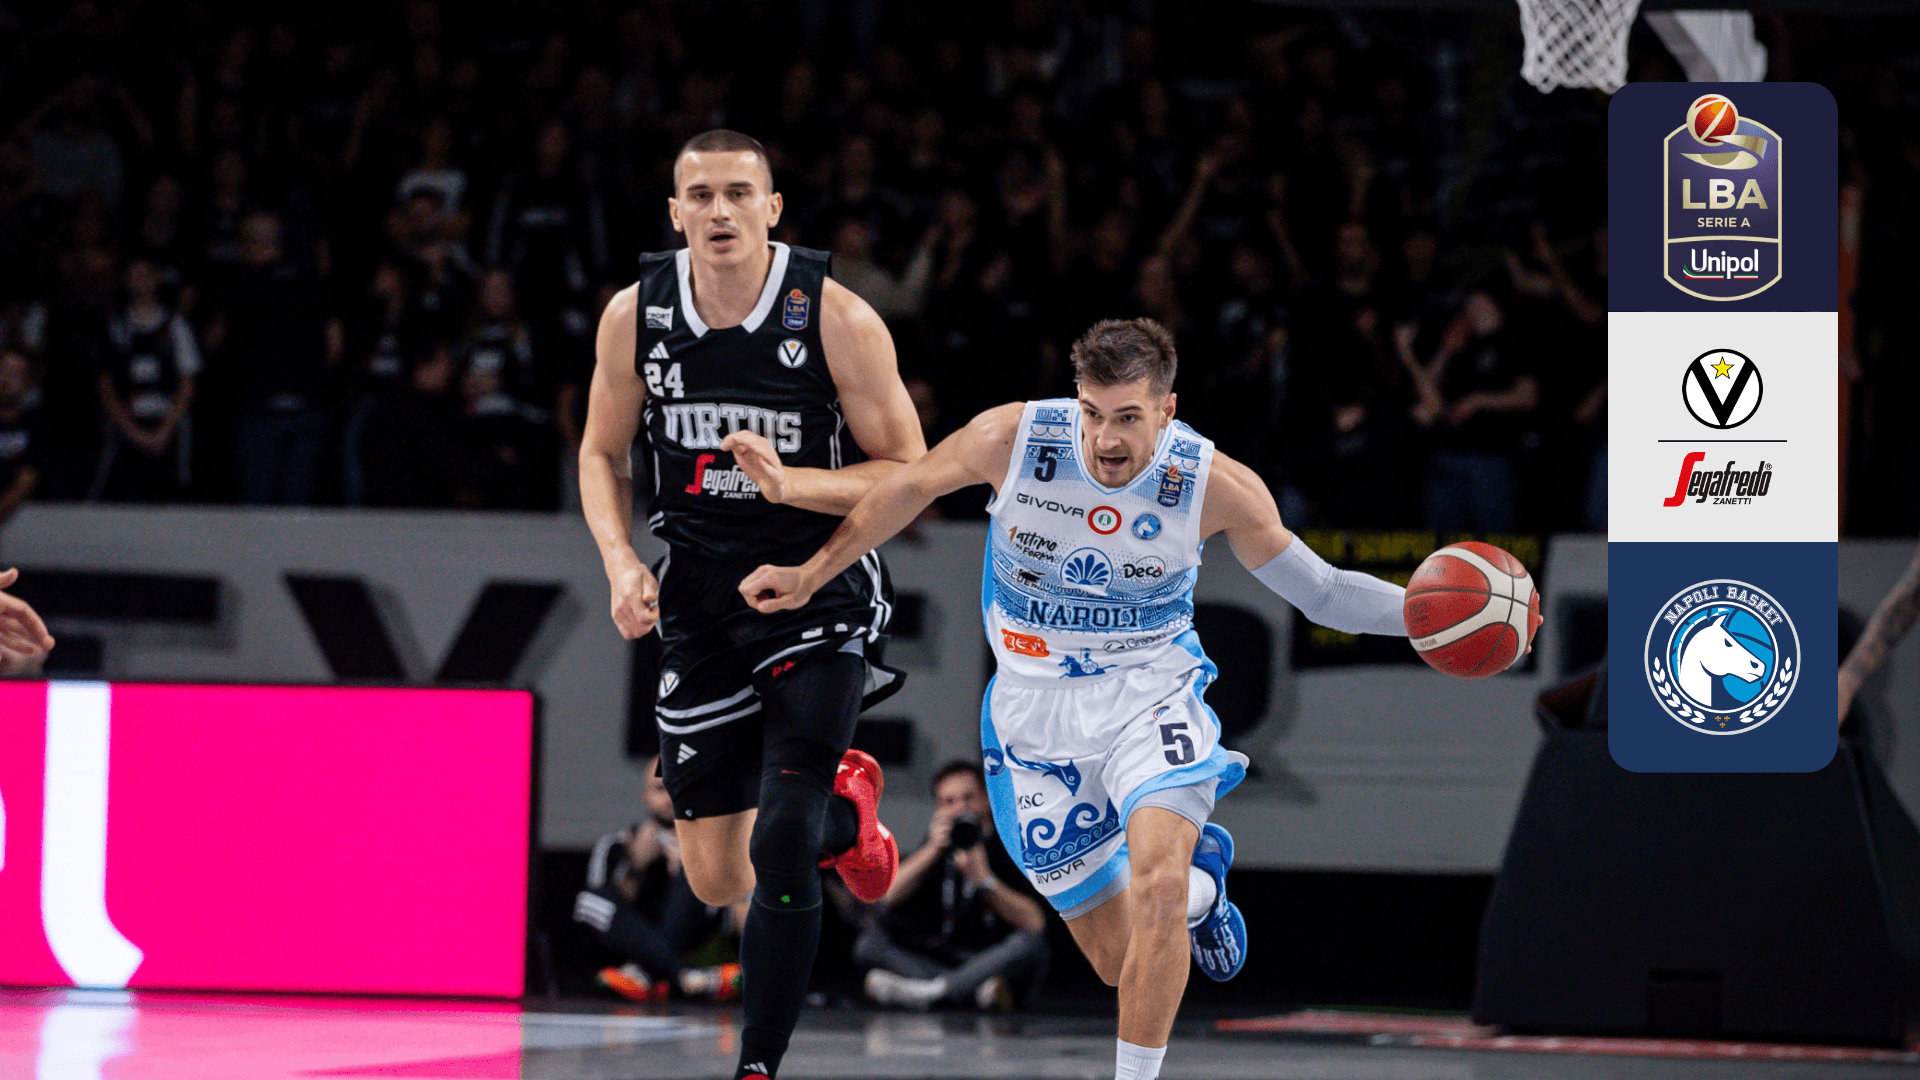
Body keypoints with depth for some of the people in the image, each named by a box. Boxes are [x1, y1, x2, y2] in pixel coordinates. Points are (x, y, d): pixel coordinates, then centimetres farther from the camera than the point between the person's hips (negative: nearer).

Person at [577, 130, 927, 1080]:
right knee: (716, 881, 8)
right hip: (701, 600, 4)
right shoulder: (635, 314, -4)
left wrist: (790, 483, -25)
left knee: (780, 844, -19)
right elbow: (602, 454, 11)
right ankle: (845, 807, 41)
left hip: (818, 586, -4)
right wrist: (622, 563, -6)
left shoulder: (837, 319, -14)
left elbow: (908, 473, -9)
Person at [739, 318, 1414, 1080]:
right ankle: (1201, 882, 41)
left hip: (1151, 695, -2)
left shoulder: (1217, 486, -16)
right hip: (1037, 710, 2)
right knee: (1120, 961, 6)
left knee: (1156, 886, -31)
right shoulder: (1014, 438, -17)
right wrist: (810, 577, 8)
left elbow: (1319, 592, -5)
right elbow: (911, 487, 2)